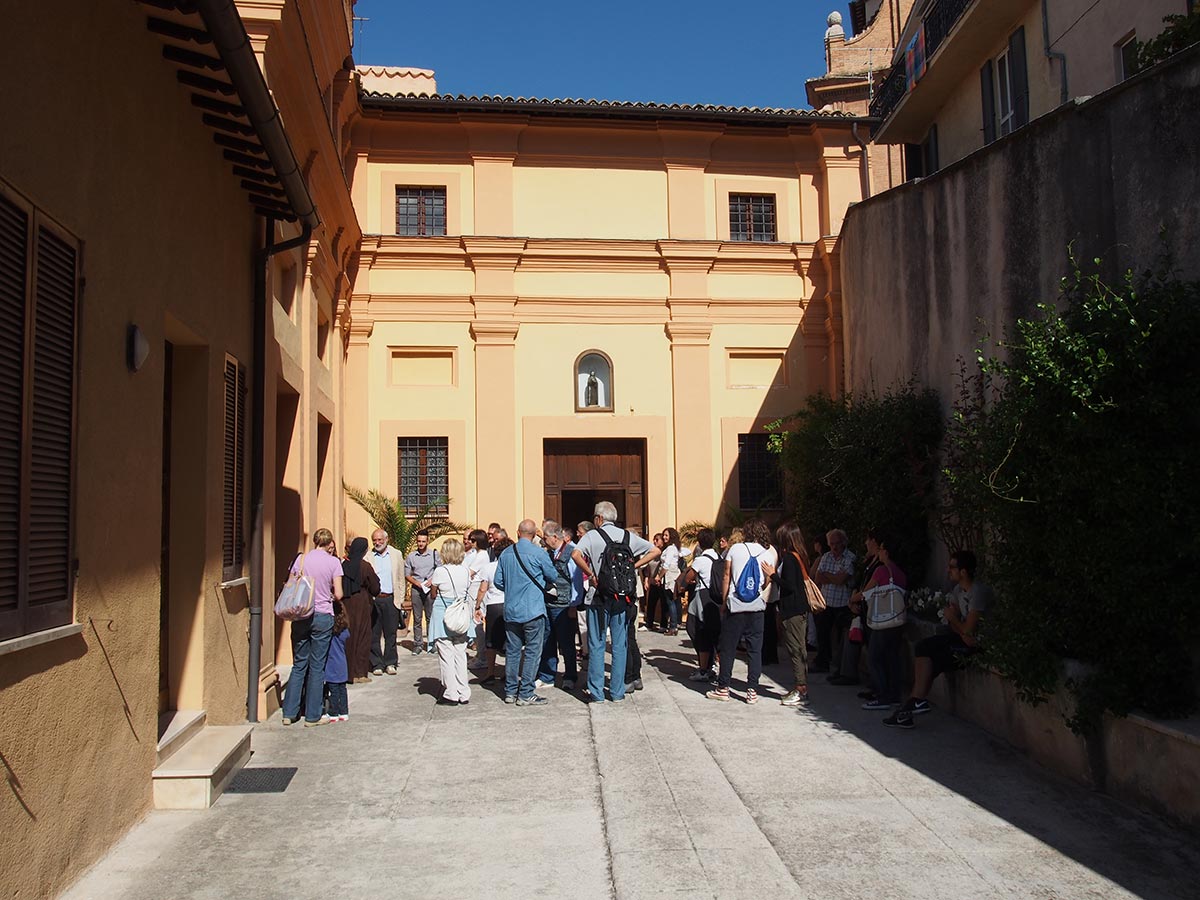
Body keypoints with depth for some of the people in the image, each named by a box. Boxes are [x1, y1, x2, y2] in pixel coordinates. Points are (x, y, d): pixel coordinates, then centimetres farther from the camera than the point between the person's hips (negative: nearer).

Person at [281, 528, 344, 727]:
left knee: (299, 665, 13)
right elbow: (338, 594, -6)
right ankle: (312, 716, 10)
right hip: (323, 616, -3)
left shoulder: (301, 559, 2)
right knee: (317, 667, 5)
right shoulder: (333, 562, -6)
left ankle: (289, 713, 14)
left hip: (300, 616, 3)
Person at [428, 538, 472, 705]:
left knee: (446, 656, 2)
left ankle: (451, 695, 5)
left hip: (443, 616, -5)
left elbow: (433, 595, -4)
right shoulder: (465, 571, 1)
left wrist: (430, 585, 15)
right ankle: (463, 694, 13)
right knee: (460, 655, 10)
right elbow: (467, 592, 9)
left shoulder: (440, 571, -13)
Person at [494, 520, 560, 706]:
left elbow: (498, 581, 7)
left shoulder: (505, 554, 3)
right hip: (533, 611, -5)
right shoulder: (538, 554, -11)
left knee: (512, 651, 12)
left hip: (510, 611, 5)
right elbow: (553, 577, 1)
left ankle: (510, 691, 18)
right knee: (532, 652, 1)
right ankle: (525, 694, 2)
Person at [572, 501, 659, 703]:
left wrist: (590, 575, -10)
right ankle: (617, 692, 14)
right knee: (620, 646, 9)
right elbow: (655, 551, 8)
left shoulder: (592, 536, -3)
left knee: (596, 646, 5)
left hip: (599, 597, -3)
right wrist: (634, 566, 6)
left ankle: (596, 693, 8)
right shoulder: (628, 536, 7)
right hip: (623, 598, 3)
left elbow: (576, 555, -21)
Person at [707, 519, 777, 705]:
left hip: (734, 605, -1)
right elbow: (768, 583, 3)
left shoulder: (735, 549, -1)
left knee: (728, 649, 7)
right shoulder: (769, 554, 2)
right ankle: (752, 691, 6)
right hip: (757, 607, 1)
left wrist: (724, 602, 8)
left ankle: (722, 688, 12)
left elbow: (727, 576, 1)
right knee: (755, 649, 6)